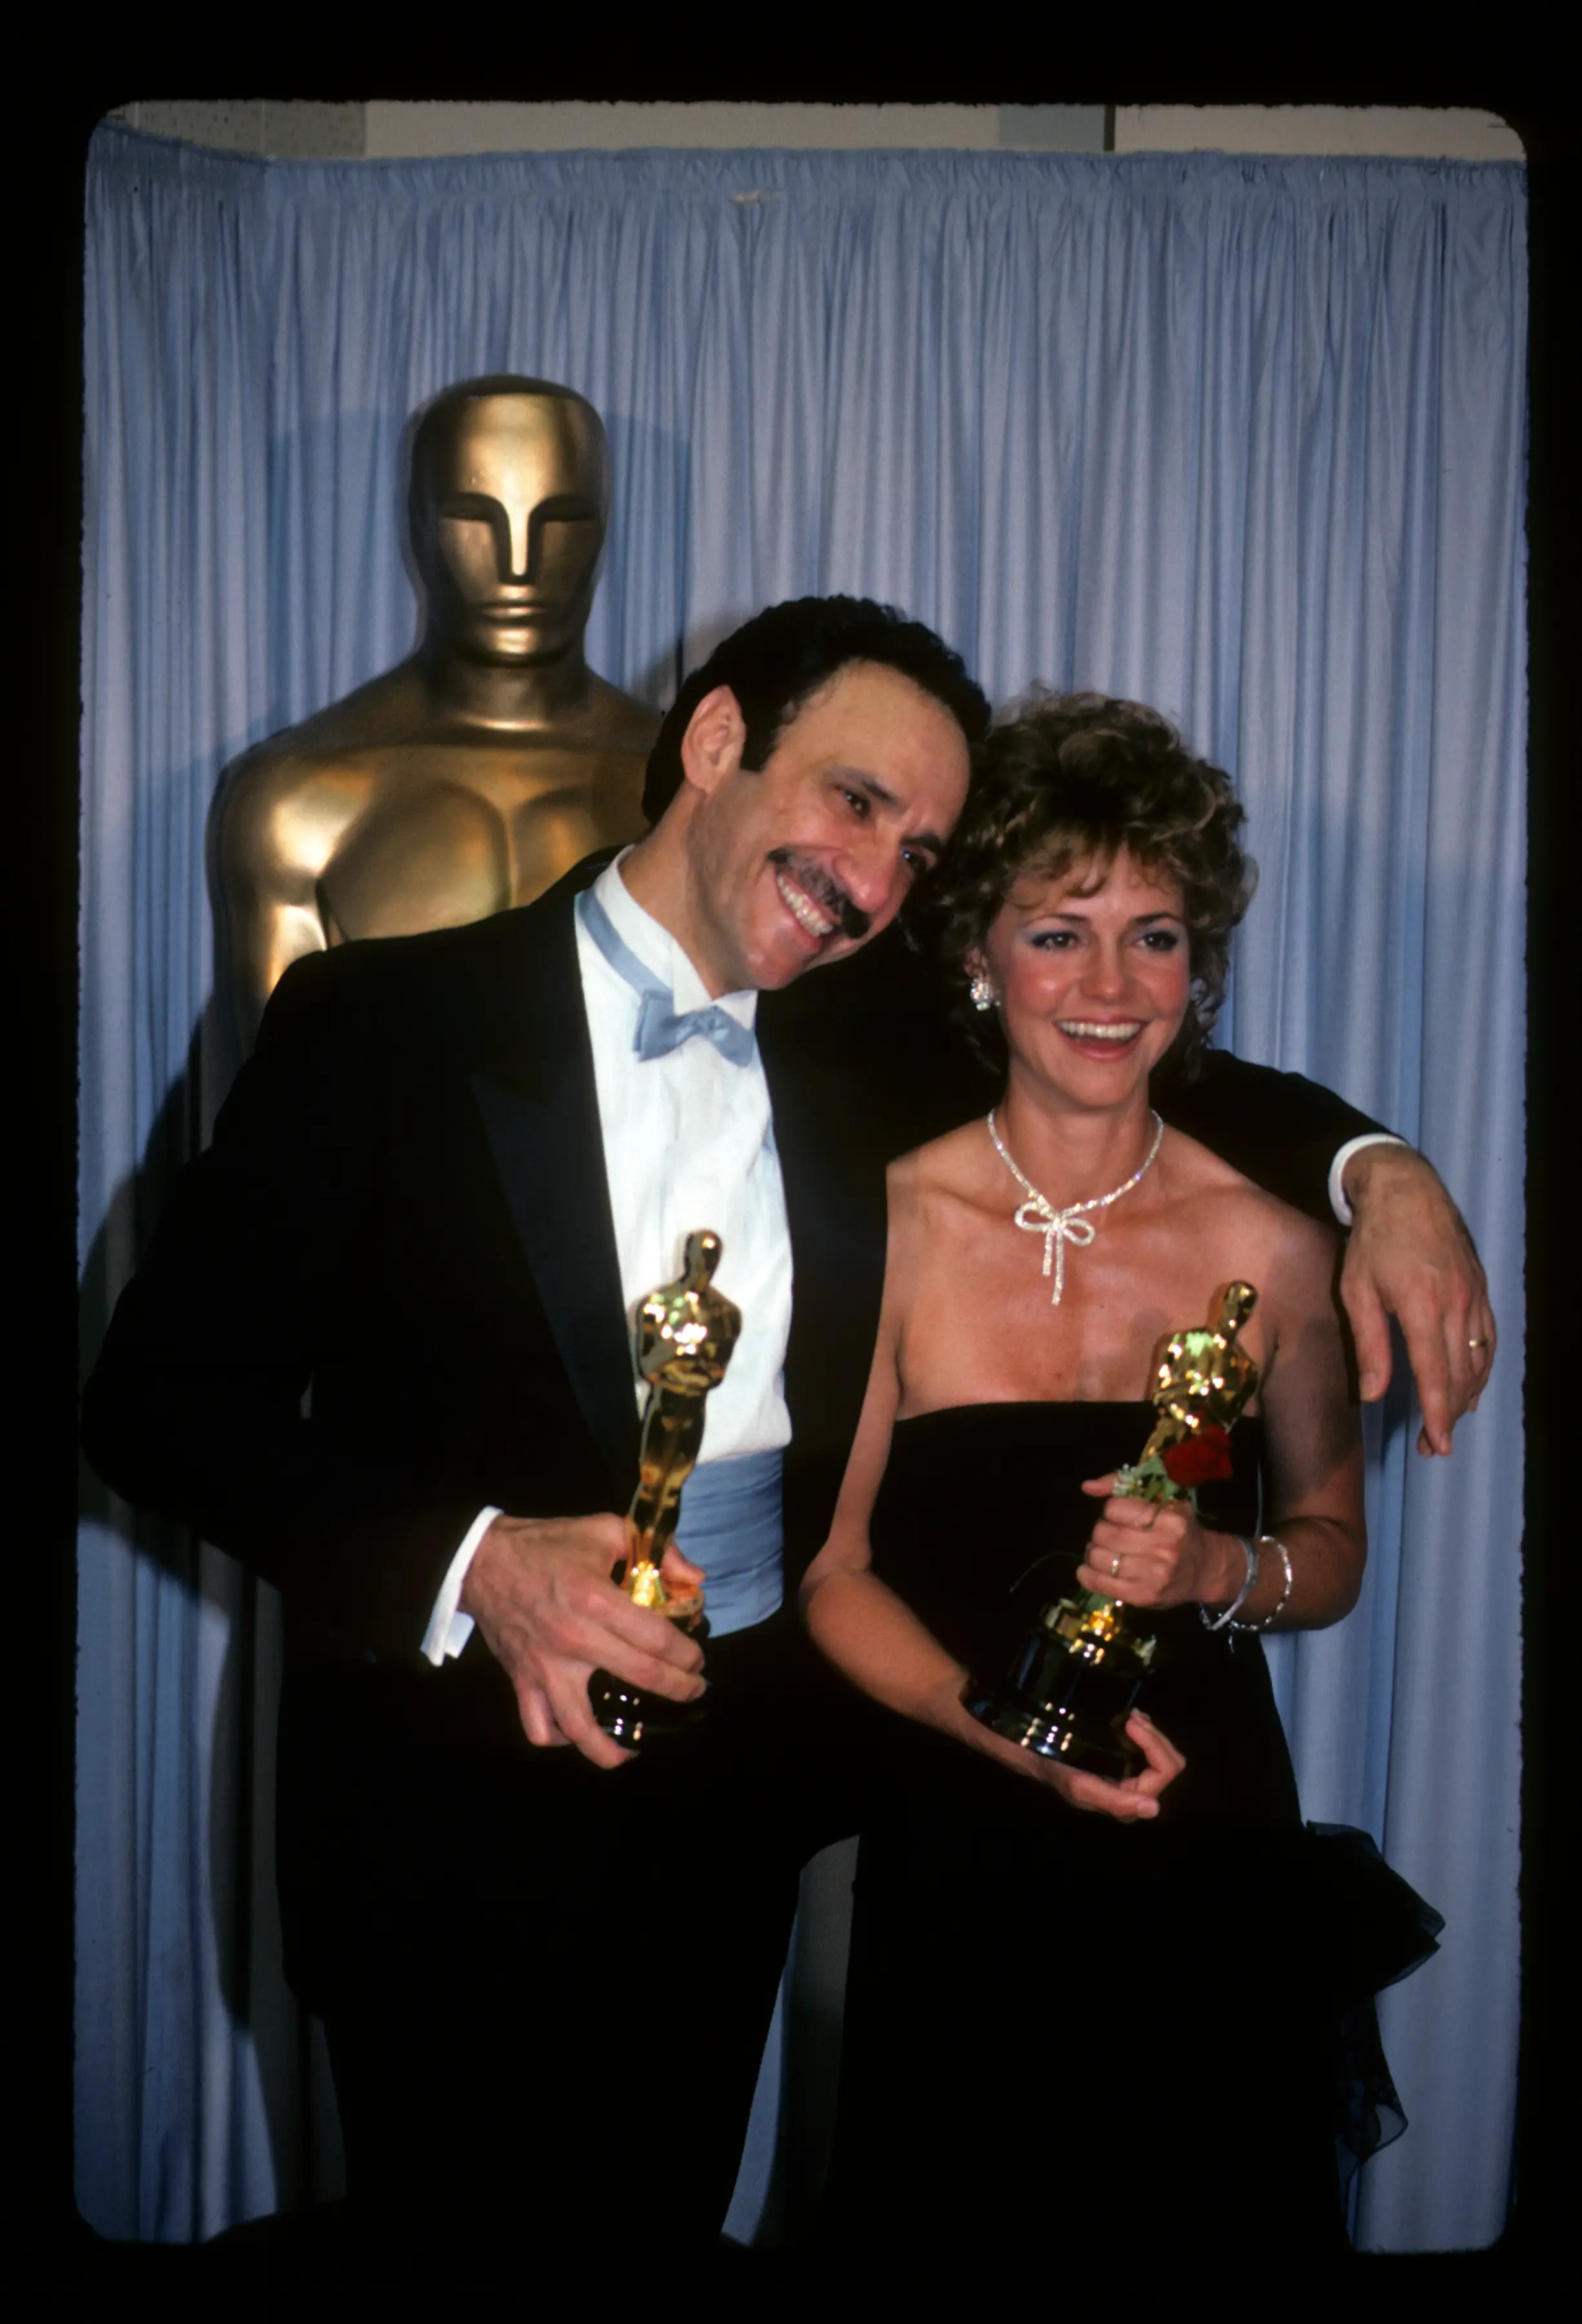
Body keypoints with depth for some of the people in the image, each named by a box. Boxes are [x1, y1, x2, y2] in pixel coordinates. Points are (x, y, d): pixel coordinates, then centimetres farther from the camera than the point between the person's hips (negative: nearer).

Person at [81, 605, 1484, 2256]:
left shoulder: (868, 1041, 2)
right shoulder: (384, 1022, -12)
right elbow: (158, 1390, -12)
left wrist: (1375, 1165, -5)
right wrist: (464, 1564, -26)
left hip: (745, 1795, 5)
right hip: (456, 1807, -4)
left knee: (674, 2214, 22)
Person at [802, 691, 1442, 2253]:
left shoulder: (1267, 1243, -6)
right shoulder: (891, 1227, -10)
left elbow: (1330, 1551, 6)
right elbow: (833, 1570, -5)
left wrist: (1218, 1569, -15)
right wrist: (1009, 1728, -19)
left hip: (1215, 1853, 1)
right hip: (954, 1859, -1)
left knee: (1225, 2207, 17)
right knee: (943, 2211, 16)